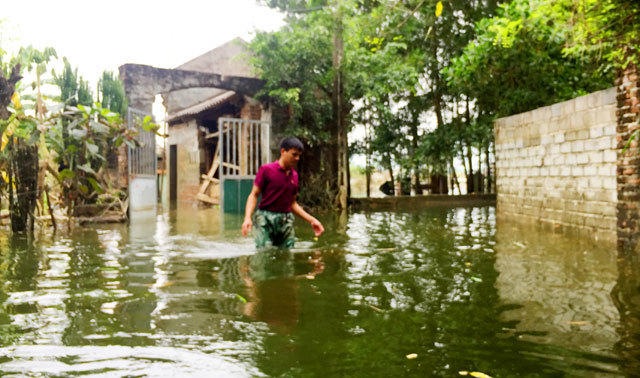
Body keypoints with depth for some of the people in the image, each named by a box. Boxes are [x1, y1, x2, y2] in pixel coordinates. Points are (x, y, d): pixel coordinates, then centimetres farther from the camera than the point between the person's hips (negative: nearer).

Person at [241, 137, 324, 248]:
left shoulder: (294, 175, 12)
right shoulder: (266, 169, -4)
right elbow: (254, 195, -5)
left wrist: (312, 220, 13)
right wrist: (247, 217, -21)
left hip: (286, 222, 5)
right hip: (266, 218, -5)